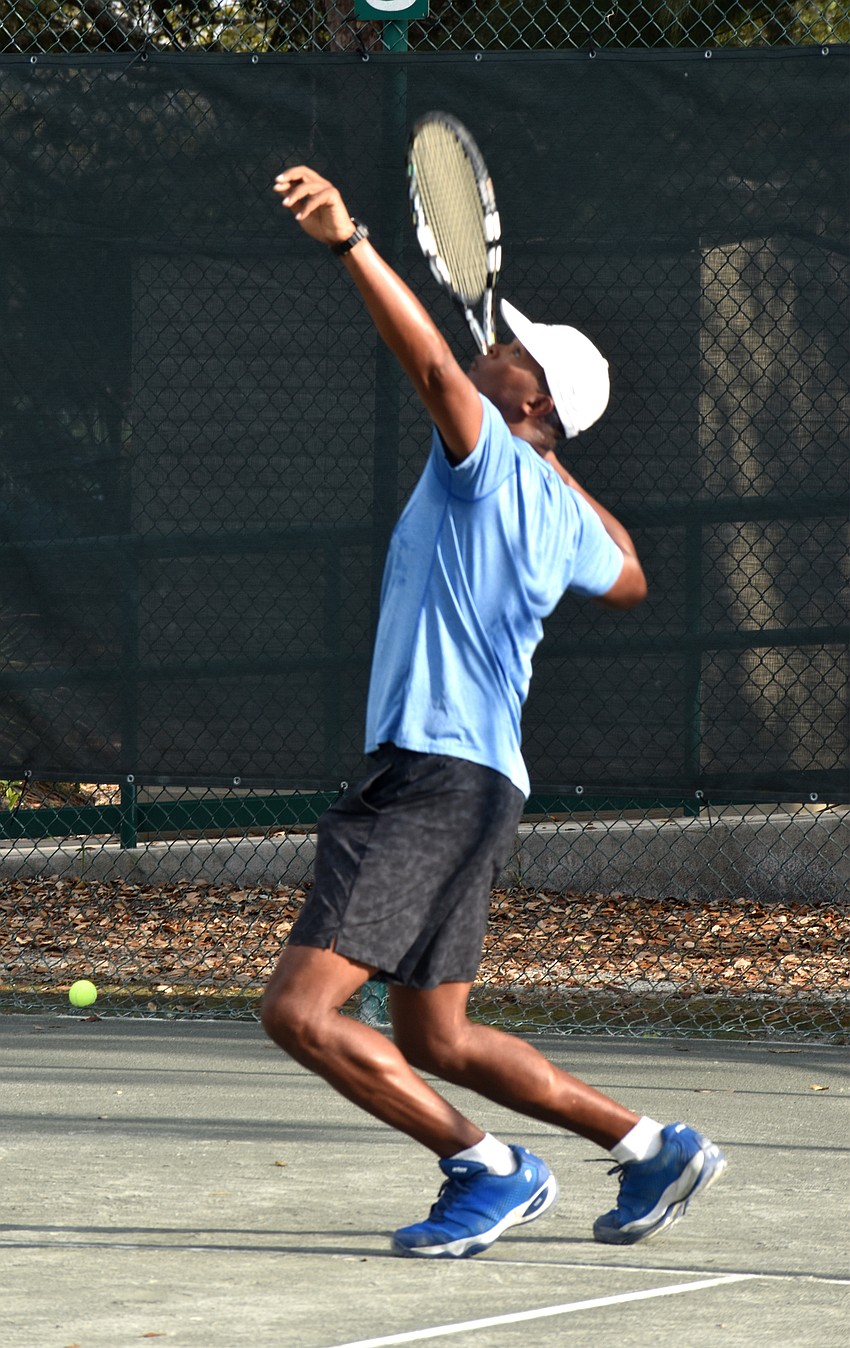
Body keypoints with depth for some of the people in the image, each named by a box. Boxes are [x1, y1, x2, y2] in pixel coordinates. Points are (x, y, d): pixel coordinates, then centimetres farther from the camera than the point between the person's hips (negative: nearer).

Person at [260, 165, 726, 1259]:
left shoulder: (492, 460, -8)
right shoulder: (561, 514, 17)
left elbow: (433, 362, -27)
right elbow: (627, 579, 39)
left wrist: (348, 241, -37)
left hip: (437, 781, -10)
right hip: (472, 785, 10)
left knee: (299, 1011, -14)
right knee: (433, 1041, 18)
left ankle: (490, 1170, -9)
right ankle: (651, 1148, 21)